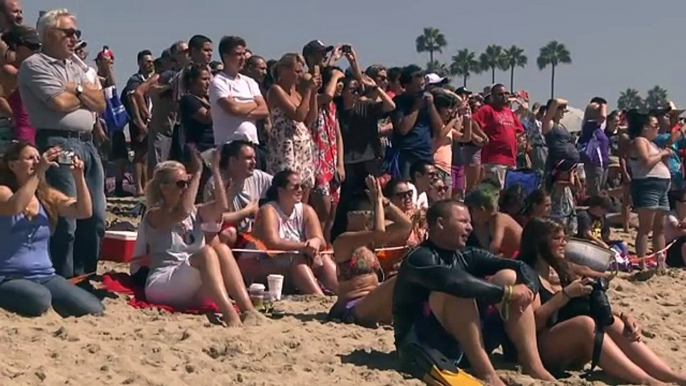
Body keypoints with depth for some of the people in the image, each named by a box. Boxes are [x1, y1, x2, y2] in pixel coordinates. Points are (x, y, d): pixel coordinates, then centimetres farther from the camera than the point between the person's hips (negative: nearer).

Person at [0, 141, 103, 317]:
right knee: (40, 300, -37)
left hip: (45, 276, 5)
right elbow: (15, 207, -28)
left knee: (94, 310, -15)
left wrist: (79, 176, -13)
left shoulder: (48, 196, 10)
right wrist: (39, 172, -29)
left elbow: (84, 211, -1)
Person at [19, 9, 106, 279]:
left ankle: (85, 276, 19)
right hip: (58, 144, -8)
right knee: (65, 218, -9)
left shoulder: (76, 68, 23)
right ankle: (64, 280, 0)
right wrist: (86, 95, 6)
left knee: (94, 217, 9)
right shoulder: (35, 65, -2)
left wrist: (77, 89, -3)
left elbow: (100, 103, 14)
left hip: (87, 144, 8)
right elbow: (60, 102, -14)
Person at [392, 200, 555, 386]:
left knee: (510, 277, -3)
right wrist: (506, 292, -29)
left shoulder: (466, 257, 8)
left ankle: (533, 365, -14)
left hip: (465, 345, 7)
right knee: (457, 290, -31)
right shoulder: (419, 259, -14)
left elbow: (520, 267, 1)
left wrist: (528, 288, -21)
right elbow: (455, 282, -34)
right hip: (421, 347, -7)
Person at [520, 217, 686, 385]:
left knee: (611, 322, -18)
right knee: (585, 323, -32)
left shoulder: (560, 271, 19)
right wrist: (566, 294, -19)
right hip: (539, 349, -7)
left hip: (571, 352, 7)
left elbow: (594, 304, 13)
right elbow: (534, 322, -18)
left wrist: (622, 315, -4)